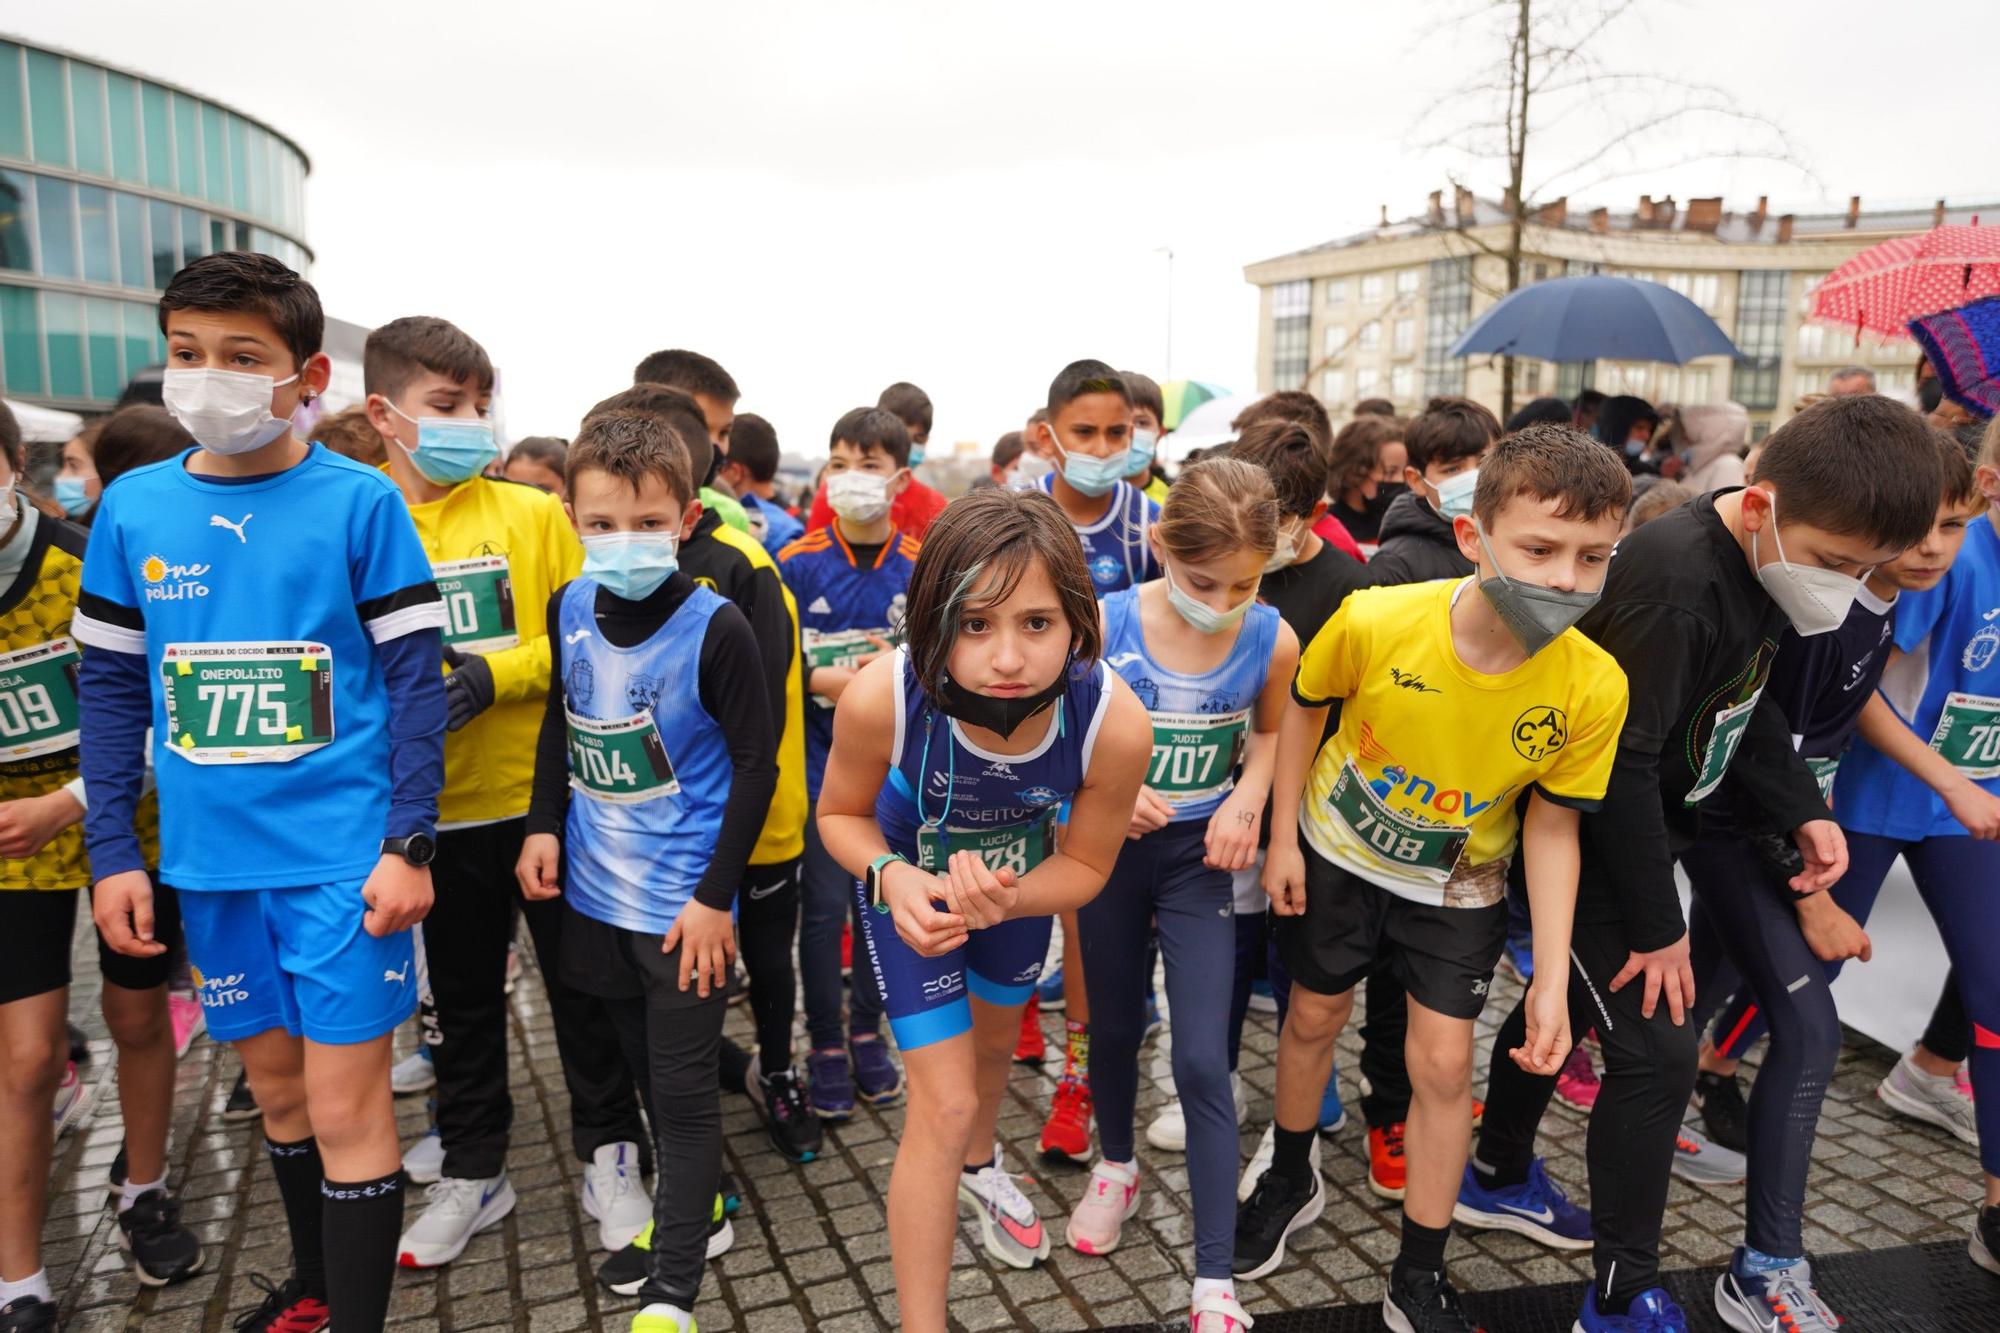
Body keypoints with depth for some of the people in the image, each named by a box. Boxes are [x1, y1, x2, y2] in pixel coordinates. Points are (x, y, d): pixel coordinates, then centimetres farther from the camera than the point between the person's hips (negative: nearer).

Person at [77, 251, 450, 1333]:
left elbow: (414, 678, -7)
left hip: (343, 858, -4)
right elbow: (111, 688, 9)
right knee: (276, 1089, 20)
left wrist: (408, 843, -12)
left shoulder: (361, 503, -8)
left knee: (347, 1109, 0)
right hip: (210, 864, 5)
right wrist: (113, 852, 5)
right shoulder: (133, 508, 3)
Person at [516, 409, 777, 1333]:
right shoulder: (569, 608, -2)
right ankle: (693, 1203, 42)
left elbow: (756, 764, -14)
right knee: (643, 1072, 21)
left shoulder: (716, 627, -18)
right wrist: (544, 825, 4)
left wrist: (714, 896, -15)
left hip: (683, 902, -6)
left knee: (684, 1091, 5)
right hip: (593, 889, 6)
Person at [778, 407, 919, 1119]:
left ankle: (867, 1033, 30)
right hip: (821, 765, -1)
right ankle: (824, 1045, 22)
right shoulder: (797, 564, -6)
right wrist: (823, 680, -19)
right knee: (825, 906, 4)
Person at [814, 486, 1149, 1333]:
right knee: (945, 1104, -7)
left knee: (994, 1039, 29)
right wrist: (891, 877, -37)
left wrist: (1006, 899, -39)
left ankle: (978, 1166, 64)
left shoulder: (1115, 721, -38)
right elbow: (841, 814, -17)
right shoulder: (882, 697, -40)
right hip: (912, 877, -3)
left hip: (1020, 873, 3)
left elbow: (1084, 866, -19)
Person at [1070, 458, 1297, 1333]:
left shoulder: (1272, 640, -14)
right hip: (1109, 847, 1)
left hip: (1198, 856, 0)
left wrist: (1247, 801, -12)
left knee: (1203, 1060, -4)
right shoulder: (1103, 624, -19)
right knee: (1114, 1024, 19)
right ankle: (1116, 1168, 48)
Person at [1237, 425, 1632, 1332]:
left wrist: (1552, 978, -15)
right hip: (1337, 852, 0)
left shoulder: (1593, 686, -26)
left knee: (1444, 1062, 2)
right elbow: (1303, 703, -9)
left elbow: (1552, 828, -13)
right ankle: (1290, 1179, 45)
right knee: (1314, 1018, 17)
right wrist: (1283, 834, -7)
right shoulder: (1375, 621, -31)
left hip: (1459, 884, 0)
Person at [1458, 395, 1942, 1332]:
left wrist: (1803, 810, -1)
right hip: (1588, 840, -10)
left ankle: (1497, 1178, 44)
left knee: (1569, 1001, 23)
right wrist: (1659, 925, -20)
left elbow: (1747, 700, 12)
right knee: (1656, 1051, -7)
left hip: (1637, 827, 10)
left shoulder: (1760, 562, -3)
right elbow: (1620, 763, -29)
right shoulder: (1675, 586, -32)